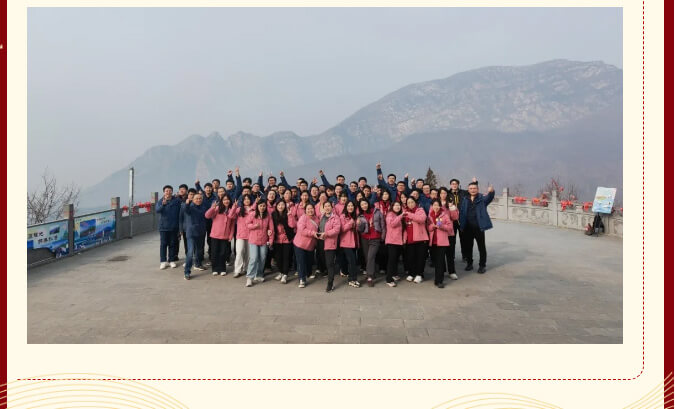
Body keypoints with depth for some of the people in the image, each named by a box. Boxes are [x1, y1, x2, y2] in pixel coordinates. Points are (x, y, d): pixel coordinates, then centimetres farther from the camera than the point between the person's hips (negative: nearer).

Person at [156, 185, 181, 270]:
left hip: (174, 227, 0)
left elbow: (180, 212, -1)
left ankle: (172, 260, 17)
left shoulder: (177, 200, -2)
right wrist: (163, 204, -37)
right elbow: (157, 210, -18)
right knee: (163, 244, 2)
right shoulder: (160, 201, -1)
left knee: (173, 244, 8)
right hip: (163, 227, 0)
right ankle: (163, 261, 8)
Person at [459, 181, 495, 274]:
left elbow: (489, 198, -24)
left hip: (479, 227, -3)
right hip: (468, 228, 3)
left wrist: (491, 192, -48)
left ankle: (482, 265, 15)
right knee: (468, 246, 13)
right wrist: (461, 225, -4)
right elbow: (461, 213, 5)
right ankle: (469, 264, 27)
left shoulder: (482, 198, -2)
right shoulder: (465, 200, 8)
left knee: (481, 247, 4)